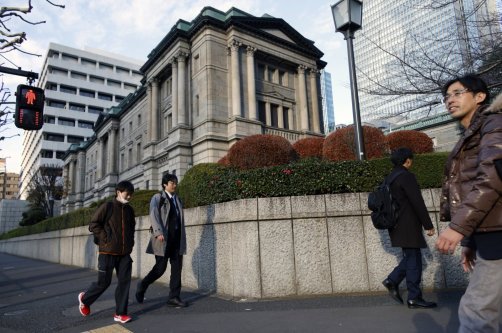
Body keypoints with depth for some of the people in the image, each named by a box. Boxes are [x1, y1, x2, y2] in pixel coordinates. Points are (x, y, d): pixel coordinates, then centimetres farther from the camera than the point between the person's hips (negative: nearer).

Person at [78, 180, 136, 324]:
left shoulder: (130, 210, 10)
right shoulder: (107, 207, -7)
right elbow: (93, 224, -7)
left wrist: (130, 242, 11)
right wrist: (105, 238, -12)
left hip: (125, 253, 5)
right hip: (108, 252, -5)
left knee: (124, 281, 0)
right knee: (104, 282, 3)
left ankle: (120, 313, 9)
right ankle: (85, 298, 33)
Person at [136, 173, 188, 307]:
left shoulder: (177, 200, 19)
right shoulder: (157, 197, 2)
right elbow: (154, 216, -11)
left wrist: (183, 239, 13)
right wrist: (158, 233, -25)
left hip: (177, 239, 5)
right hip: (163, 238, -5)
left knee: (177, 268, 2)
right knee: (160, 268, -2)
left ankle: (174, 297, 9)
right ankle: (142, 285, 23)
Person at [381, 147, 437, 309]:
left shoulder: (391, 177, 13)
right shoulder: (406, 176, -15)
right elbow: (418, 203, -18)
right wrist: (428, 225, -12)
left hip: (398, 224, 9)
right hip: (408, 225, -9)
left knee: (410, 257, 17)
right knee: (414, 260, 0)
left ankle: (392, 281, 13)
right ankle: (414, 298, 8)